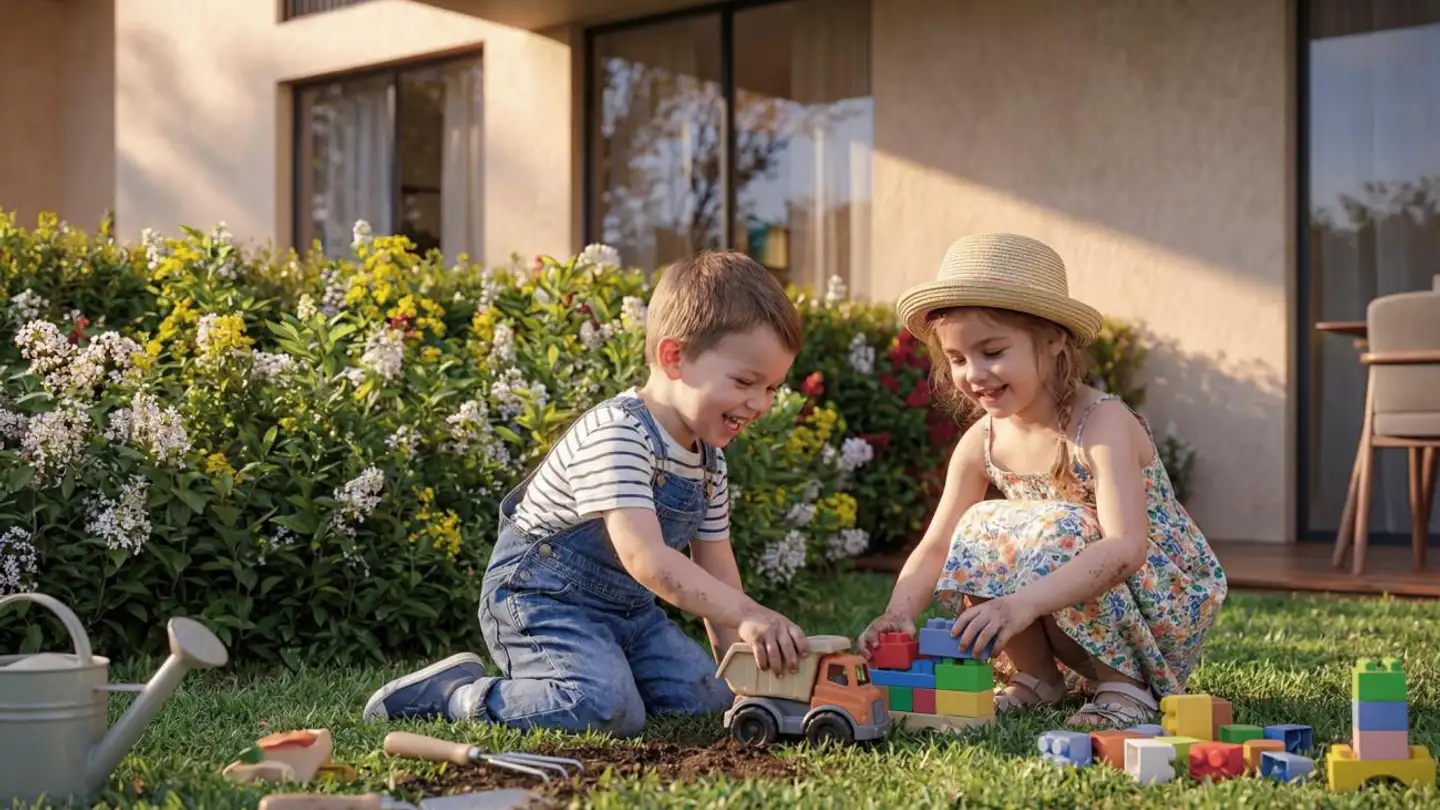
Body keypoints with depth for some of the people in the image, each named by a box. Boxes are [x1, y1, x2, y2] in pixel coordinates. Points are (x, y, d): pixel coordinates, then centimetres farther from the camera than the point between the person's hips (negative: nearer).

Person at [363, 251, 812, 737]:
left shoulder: (709, 459, 4)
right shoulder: (616, 434, -27)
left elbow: (716, 570, 11)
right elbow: (645, 558, -37)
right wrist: (748, 615, -42)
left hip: (625, 608, 9)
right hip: (540, 599, -9)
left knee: (708, 697, 2)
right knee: (608, 712, -29)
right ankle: (456, 694, -8)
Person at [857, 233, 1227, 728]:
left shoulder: (1103, 425, -25)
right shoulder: (981, 442, -5)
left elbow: (1127, 548, -38)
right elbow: (937, 546, -6)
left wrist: (1024, 602, -51)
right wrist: (898, 613, -27)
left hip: (1166, 607, -6)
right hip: (1084, 605, 6)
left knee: (1059, 533, -31)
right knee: (980, 532, -15)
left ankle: (1126, 684, -13)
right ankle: (1036, 677, 1)